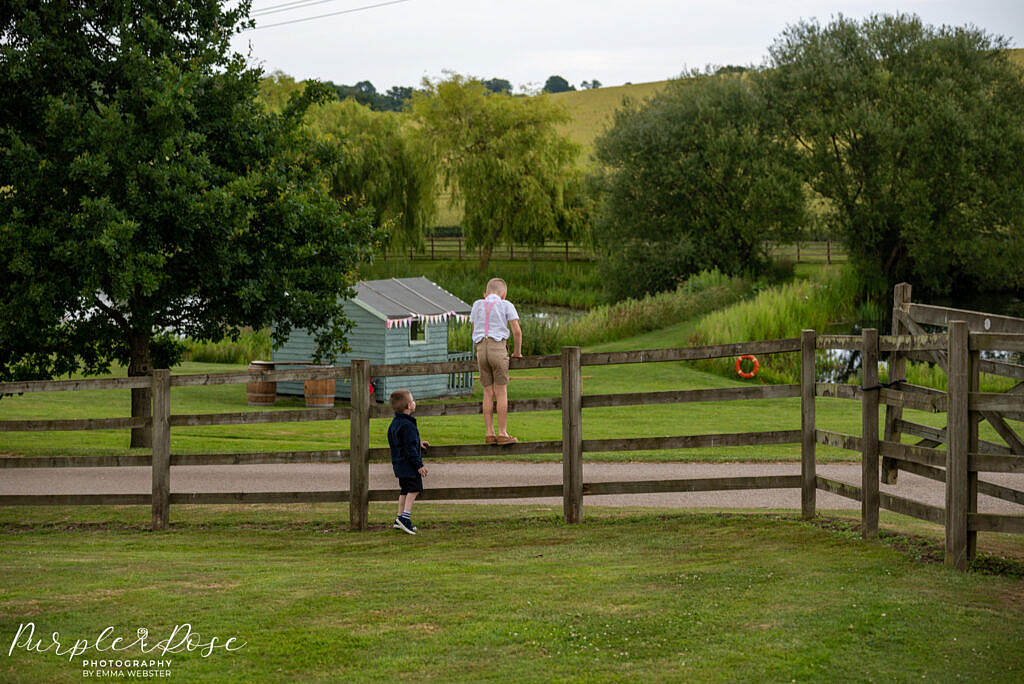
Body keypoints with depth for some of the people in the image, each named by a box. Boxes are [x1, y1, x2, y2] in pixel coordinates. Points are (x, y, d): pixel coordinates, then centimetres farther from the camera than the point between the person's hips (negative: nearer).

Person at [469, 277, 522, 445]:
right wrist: (517, 352, 11)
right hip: (498, 346, -4)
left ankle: (489, 433, 5)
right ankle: (502, 433, -2)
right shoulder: (506, 305, 4)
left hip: (481, 349, 4)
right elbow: (517, 331, 0)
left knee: (488, 393, 7)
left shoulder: (478, 305, 14)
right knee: (502, 392, 0)